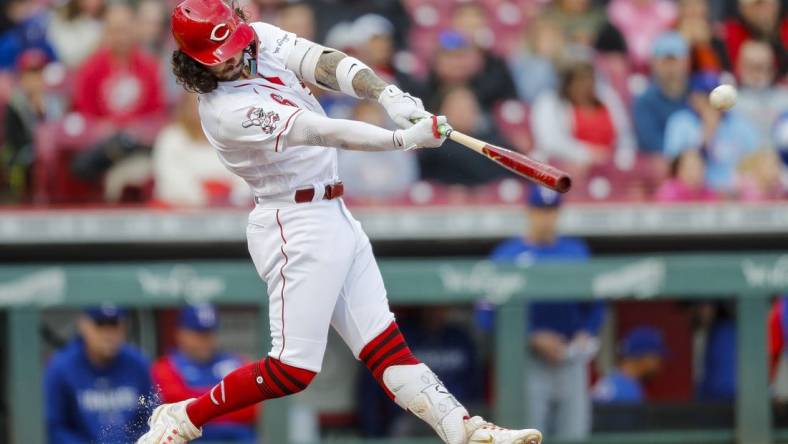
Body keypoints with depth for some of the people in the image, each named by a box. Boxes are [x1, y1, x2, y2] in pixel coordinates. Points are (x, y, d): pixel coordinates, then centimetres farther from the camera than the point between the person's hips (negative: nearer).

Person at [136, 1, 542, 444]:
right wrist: (404, 138, -35)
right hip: (296, 229, -8)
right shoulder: (226, 110, -24)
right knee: (293, 370, -7)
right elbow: (323, 132, -29)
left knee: (384, 341, 5)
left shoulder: (261, 39, 1)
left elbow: (326, 64, -10)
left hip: (335, 217, 8)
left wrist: (388, 94, -27)